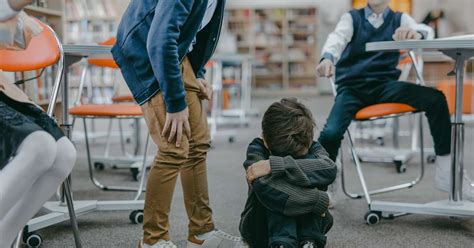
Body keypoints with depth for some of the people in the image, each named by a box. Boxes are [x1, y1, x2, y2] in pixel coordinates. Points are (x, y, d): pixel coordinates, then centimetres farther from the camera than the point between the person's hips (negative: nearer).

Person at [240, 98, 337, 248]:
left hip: (307, 226, 2)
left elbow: (329, 170, -36)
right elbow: (264, 187, -39)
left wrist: (275, 165, -41)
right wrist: (319, 200, -36)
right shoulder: (257, 149, -16)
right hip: (263, 229, -1)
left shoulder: (312, 148, -10)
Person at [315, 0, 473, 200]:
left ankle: (445, 172, -11)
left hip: (385, 85, 1)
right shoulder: (351, 18, 11)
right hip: (352, 86, -1)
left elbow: (421, 31, -9)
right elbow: (337, 38, -11)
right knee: (330, 133, -28)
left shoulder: (400, 19, 13)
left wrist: (415, 34, -37)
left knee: (436, 98, -22)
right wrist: (328, 58, -36)